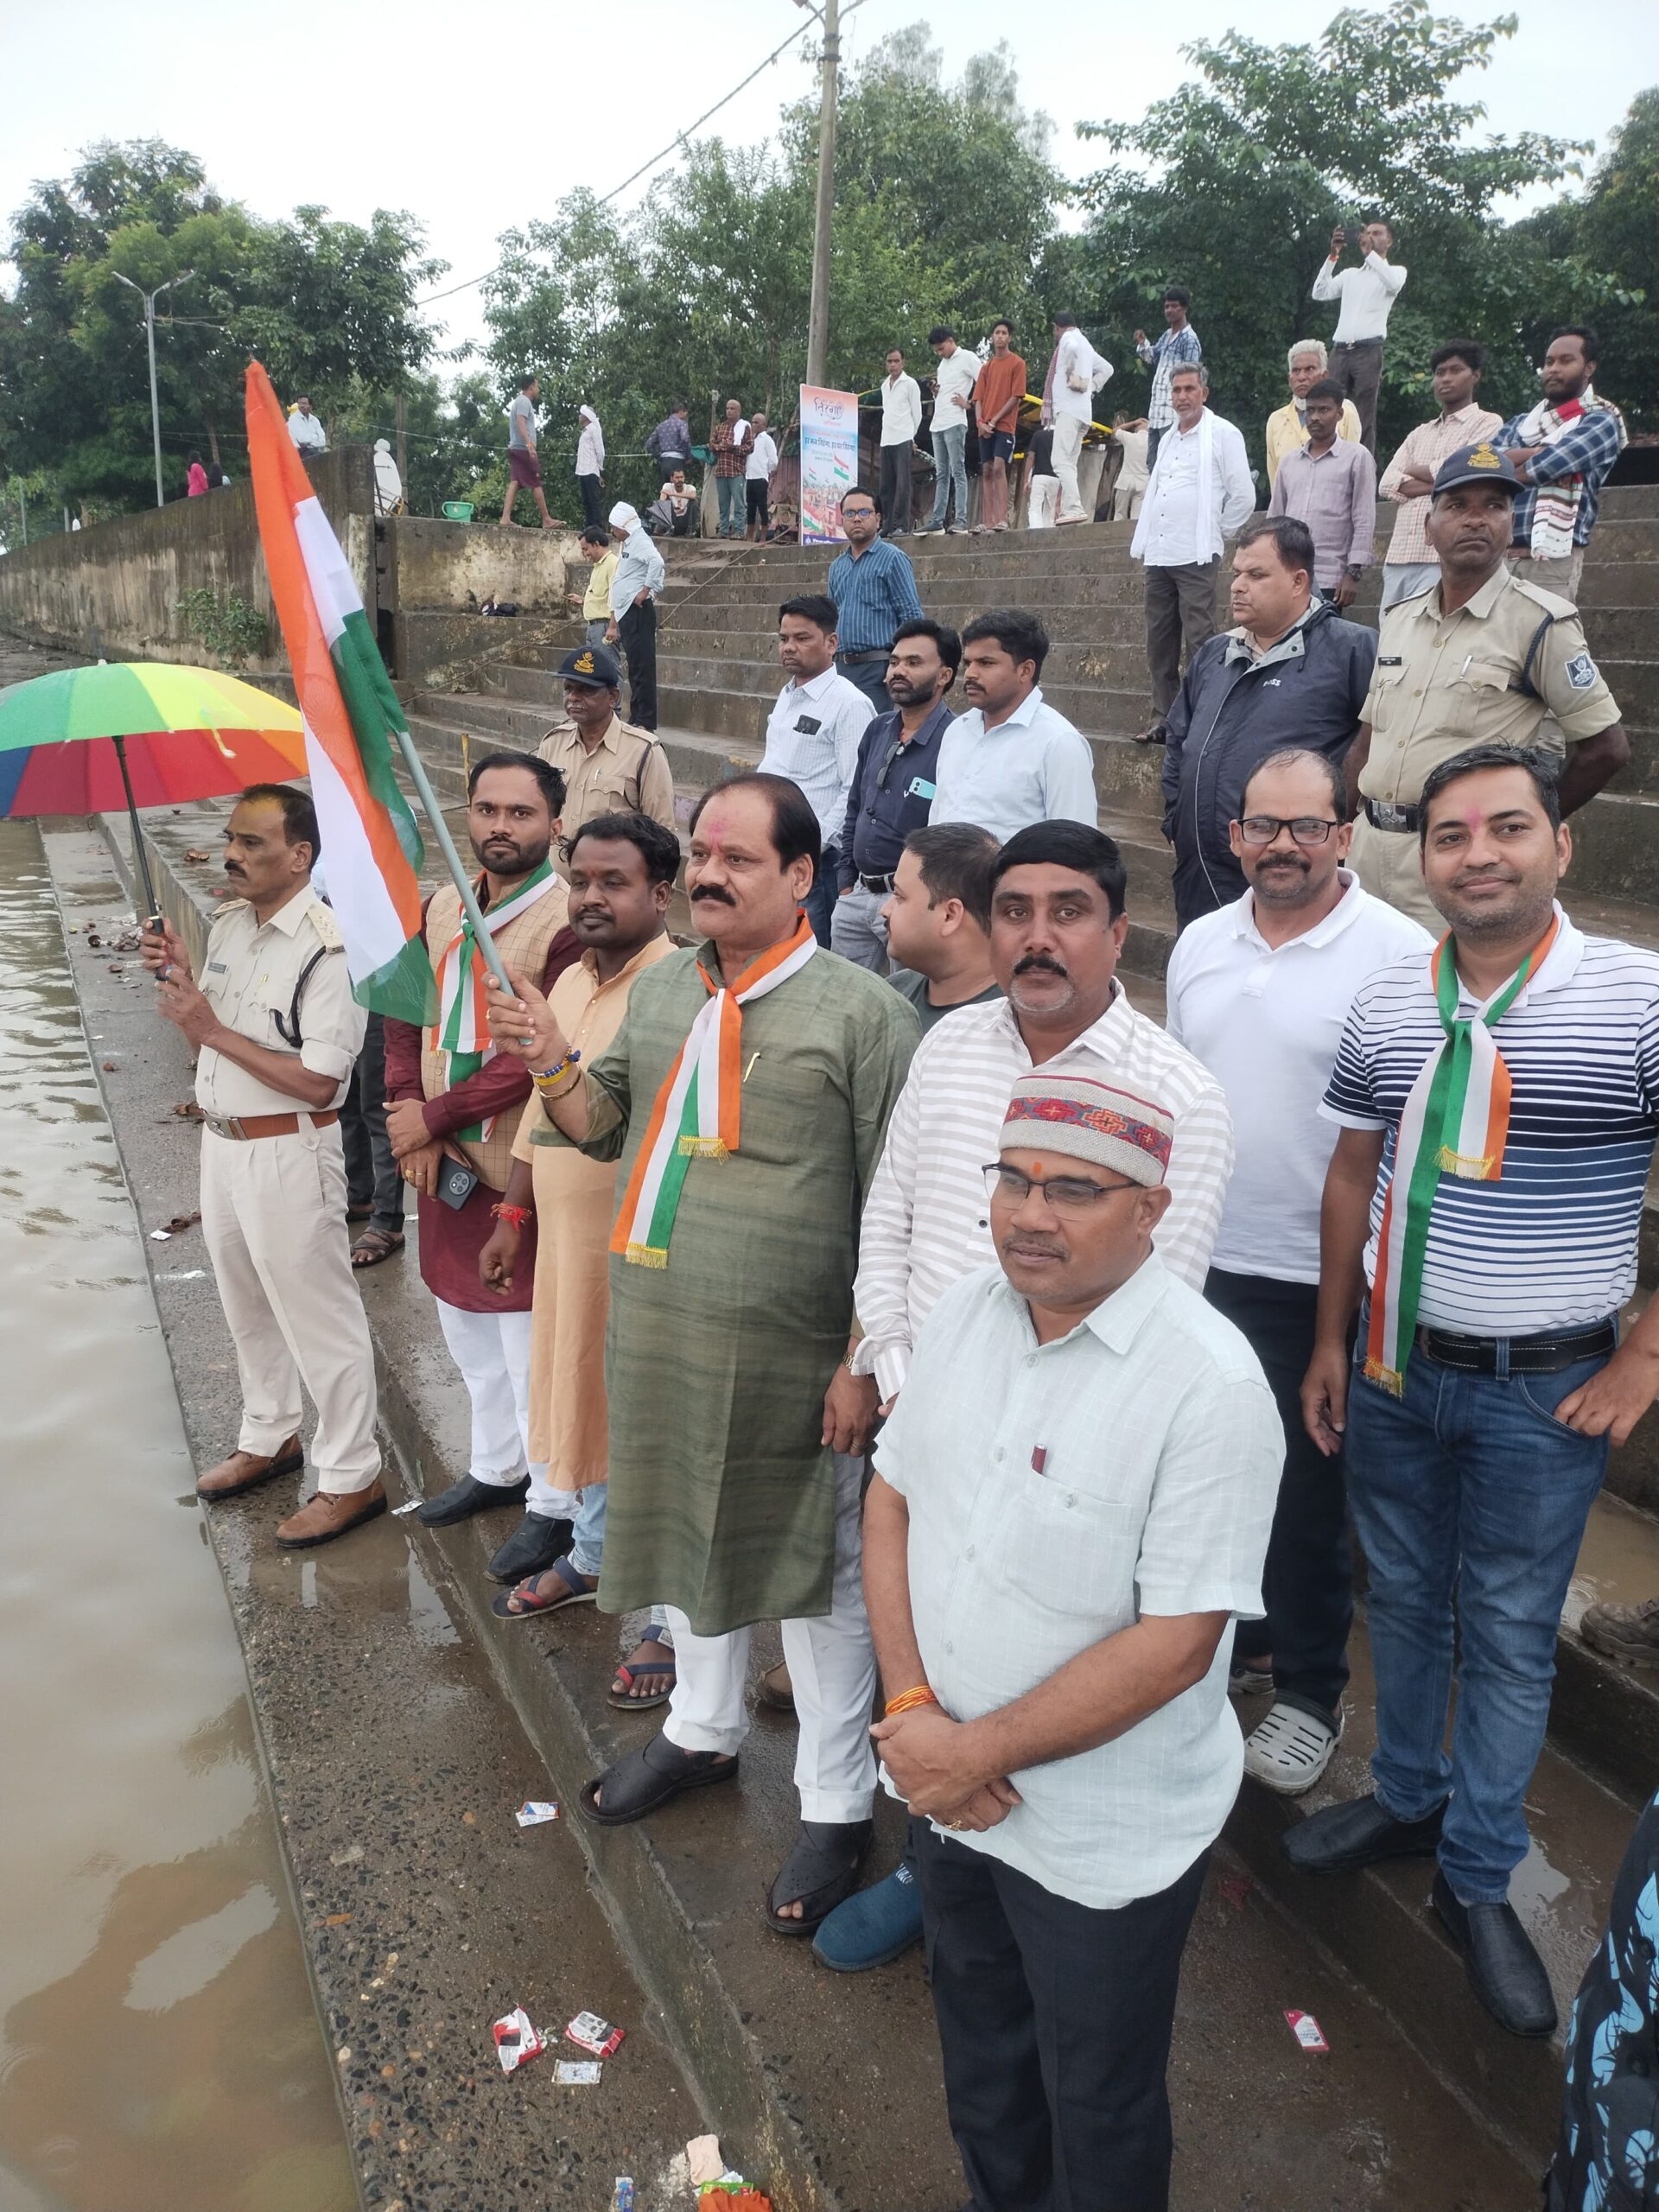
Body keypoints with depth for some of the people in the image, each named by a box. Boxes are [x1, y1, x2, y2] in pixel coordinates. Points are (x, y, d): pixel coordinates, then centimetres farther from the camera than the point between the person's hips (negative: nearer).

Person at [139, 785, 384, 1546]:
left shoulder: (326, 949, -21)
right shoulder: (226, 925, 5)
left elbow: (317, 1082, -26)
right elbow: (212, 1038, 14)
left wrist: (214, 1029, -23)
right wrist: (179, 981, -4)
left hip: (288, 1155, -9)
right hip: (222, 1142, 9)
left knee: (317, 1318, 3)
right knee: (248, 1308, 23)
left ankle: (351, 1478, 18)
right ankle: (269, 1439, 43)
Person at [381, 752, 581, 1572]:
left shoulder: (568, 921, -18)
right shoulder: (441, 908, 6)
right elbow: (406, 1019, 8)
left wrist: (432, 1115, -16)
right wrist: (412, 1122, -6)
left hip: (523, 1167, -8)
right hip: (444, 1162, 8)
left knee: (531, 1341, 4)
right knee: (466, 1326, 22)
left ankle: (553, 1503, 23)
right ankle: (497, 1466, 42)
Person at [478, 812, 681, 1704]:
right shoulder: (570, 981, 9)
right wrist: (514, 1215, 19)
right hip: (568, 1238, 8)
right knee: (586, 1397, 23)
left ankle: (672, 1619, 21)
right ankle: (592, 1555, 45)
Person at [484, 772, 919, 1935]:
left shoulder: (863, 1011, -13)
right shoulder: (662, 987, 7)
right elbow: (606, 1125, 15)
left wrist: (866, 1362, -17)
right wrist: (554, 1061, -5)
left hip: (790, 1356, -6)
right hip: (658, 1330, 7)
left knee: (813, 1568, 9)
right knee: (684, 1530, 23)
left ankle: (837, 1805, 29)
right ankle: (704, 1731, 48)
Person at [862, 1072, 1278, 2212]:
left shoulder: (1207, 1385, -26)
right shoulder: (964, 1313, -6)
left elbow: (1175, 1645, -25)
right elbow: (892, 1500, 1)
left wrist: (978, 1751, -20)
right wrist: (913, 1709, -11)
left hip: (1106, 1841, -6)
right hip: (948, 1786, 6)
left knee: (1098, 2114, 19)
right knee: (979, 2049, 30)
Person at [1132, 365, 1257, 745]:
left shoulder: (1222, 434, 0)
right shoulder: (1167, 440, 20)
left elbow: (1243, 496, -3)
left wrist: (1214, 534, 0)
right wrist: (1143, 542, 14)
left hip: (1196, 557, -7)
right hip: (1159, 556, 7)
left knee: (1198, 642, -9)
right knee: (1160, 643, 7)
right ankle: (1162, 720, 13)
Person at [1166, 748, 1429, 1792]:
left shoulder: (1399, 955, -13)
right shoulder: (1201, 944, 6)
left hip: (1314, 1278, -5)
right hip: (1197, 1264, 6)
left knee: (1307, 1494, 9)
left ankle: (1311, 1689, 29)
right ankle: (1236, 1638, 41)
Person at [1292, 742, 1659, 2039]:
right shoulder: (1387, 1006, 1)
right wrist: (1332, 1344, 8)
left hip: (1543, 1390, -4)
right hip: (1394, 1368, 4)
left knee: (1511, 1636, 10)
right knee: (1404, 1601, 20)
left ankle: (1479, 1879, 29)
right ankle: (1408, 1798, 42)